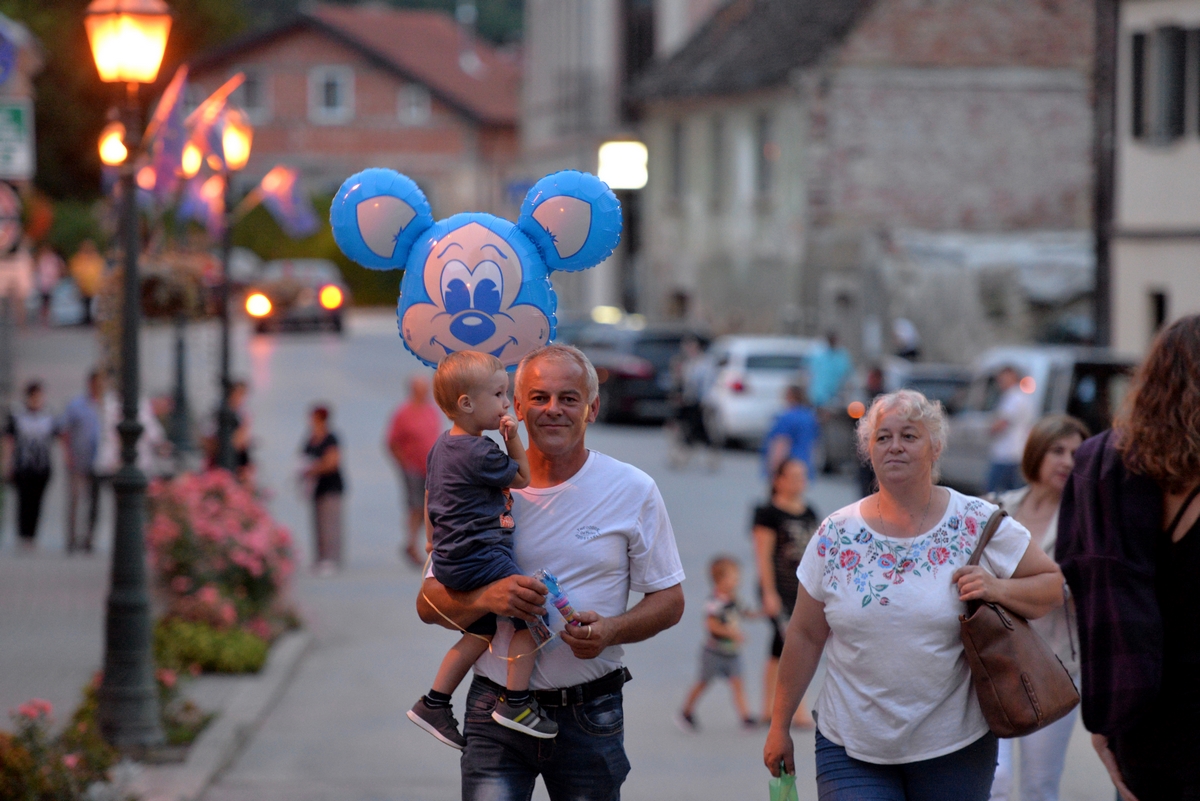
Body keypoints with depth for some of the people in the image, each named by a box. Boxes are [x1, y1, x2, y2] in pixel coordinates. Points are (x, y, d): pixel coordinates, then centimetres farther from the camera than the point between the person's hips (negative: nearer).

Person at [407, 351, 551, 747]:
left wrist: (435, 542, 33)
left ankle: (434, 704, 23)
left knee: (482, 631, 18)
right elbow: (521, 478, -5)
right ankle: (515, 704, -5)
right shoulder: (480, 453, -19)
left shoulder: (442, 445, 11)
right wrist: (513, 438, -3)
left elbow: (430, 495, 23)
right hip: (480, 559, -10)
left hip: (452, 560, 10)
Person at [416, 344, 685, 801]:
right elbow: (429, 603, 2)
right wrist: (487, 597, -19)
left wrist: (609, 630, -16)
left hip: (590, 716, 0)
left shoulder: (633, 491, 1)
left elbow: (668, 601, 4)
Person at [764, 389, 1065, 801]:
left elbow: (1052, 584, 5)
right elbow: (805, 636, 7)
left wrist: (999, 589, -15)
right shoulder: (835, 536, 1)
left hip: (955, 749, 0)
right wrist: (779, 725, 9)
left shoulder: (979, 525, -3)